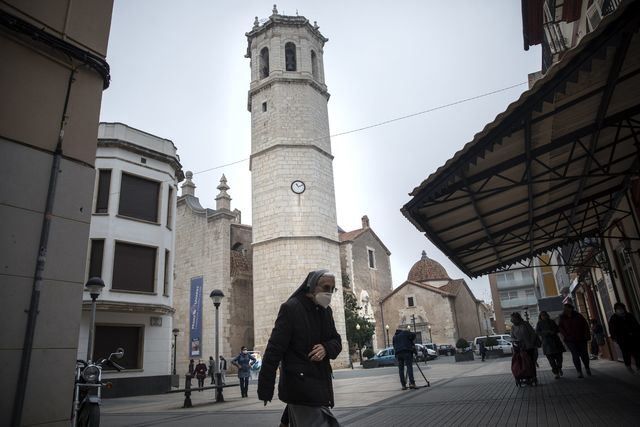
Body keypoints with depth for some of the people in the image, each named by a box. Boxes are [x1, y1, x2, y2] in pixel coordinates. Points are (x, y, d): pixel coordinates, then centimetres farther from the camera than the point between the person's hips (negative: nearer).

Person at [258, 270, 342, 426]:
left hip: (321, 384, 7)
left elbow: (337, 341, 14)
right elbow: (274, 349, -15)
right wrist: (265, 388, -16)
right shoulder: (290, 308, -12)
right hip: (299, 385, -7)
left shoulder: (326, 311, 10)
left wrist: (326, 348, -10)